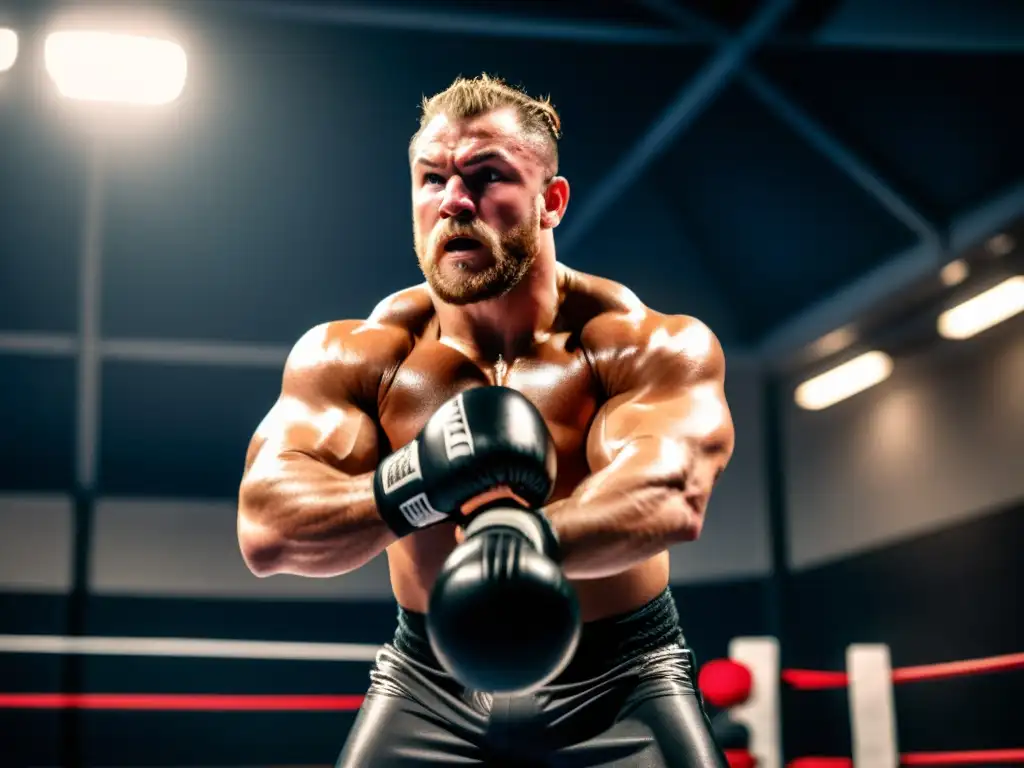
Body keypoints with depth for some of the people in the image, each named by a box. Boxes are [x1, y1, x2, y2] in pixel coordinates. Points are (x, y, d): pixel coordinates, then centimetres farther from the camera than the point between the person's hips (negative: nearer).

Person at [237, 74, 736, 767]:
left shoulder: (647, 345, -13)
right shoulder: (349, 356, -8)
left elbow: (672, 496, -31)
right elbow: (265, 529, -19)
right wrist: (413, 488, -36)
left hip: (618, 683, -1)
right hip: (430, 684, 2)